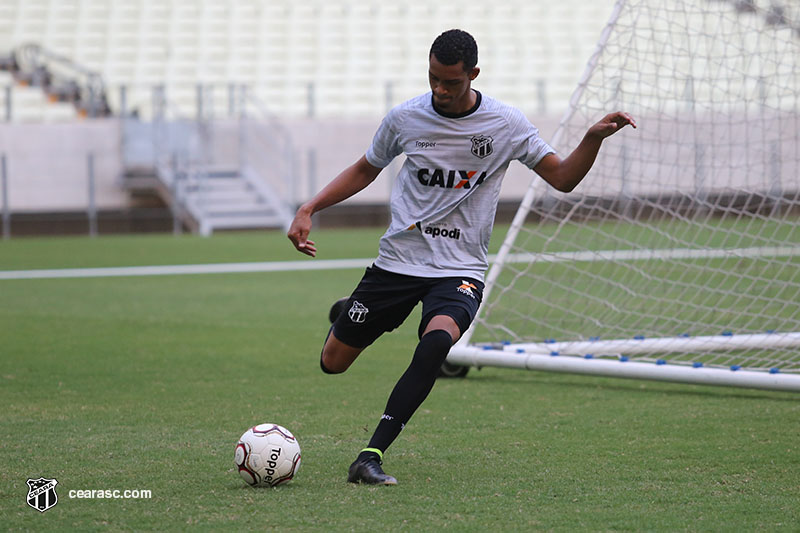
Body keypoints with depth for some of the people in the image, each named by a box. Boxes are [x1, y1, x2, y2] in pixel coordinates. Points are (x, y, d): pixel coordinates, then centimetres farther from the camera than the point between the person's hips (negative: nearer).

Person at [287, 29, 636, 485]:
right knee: (333, 362, 2)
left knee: (438, 340, -34)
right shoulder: (405, 119, -1)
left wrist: (594, 138, -18)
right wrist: (309, 209, 5)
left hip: (460, 270, -2)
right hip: (397, 260, 2)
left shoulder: (506, 124, -4)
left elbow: (562, 178, 0)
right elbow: (365, 170, 15)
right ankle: (347, 319, 42)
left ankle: (372, 456, -33)